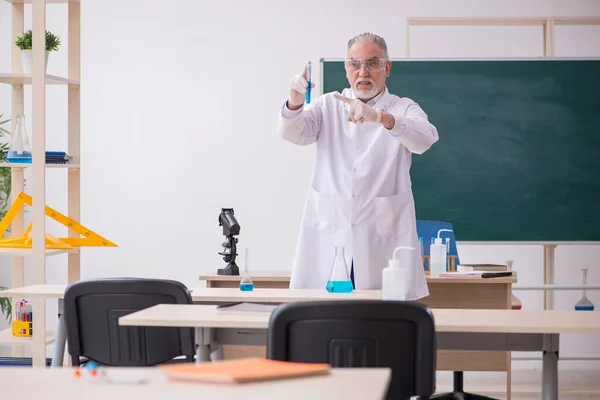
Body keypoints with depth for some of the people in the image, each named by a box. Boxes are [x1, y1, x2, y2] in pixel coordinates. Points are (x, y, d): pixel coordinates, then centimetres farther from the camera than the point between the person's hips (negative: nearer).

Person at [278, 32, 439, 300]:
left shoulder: (404, 110, 7)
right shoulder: (328, 106, 14)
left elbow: (425, 139, -15)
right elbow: (293, 133, -3)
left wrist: (379, 117, -33)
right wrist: (295, 102, -27)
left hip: (384, 239, -1)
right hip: (328, 235, 1)